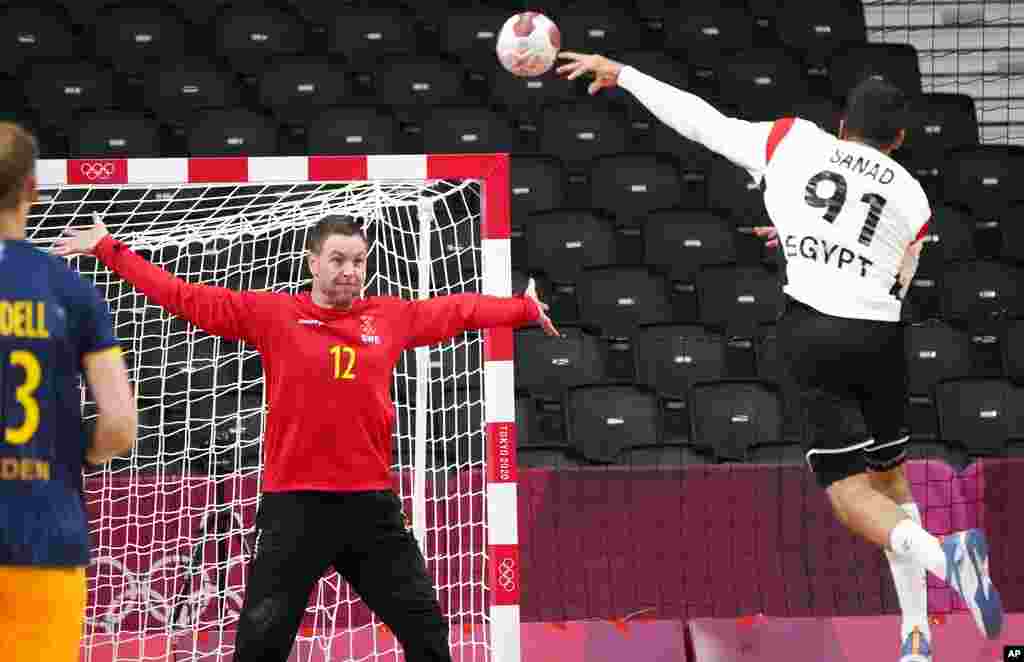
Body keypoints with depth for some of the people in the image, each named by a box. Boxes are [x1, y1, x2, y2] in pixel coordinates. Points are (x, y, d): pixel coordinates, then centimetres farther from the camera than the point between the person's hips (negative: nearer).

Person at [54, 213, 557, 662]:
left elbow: (460, 310, 21)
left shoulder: (392, 318, 6)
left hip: (371, 504, 3)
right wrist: (107, 250, 0)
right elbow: (185, 298, 1)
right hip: (295, 506, -3)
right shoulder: (271, 315, -1)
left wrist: (526, 308, 28)